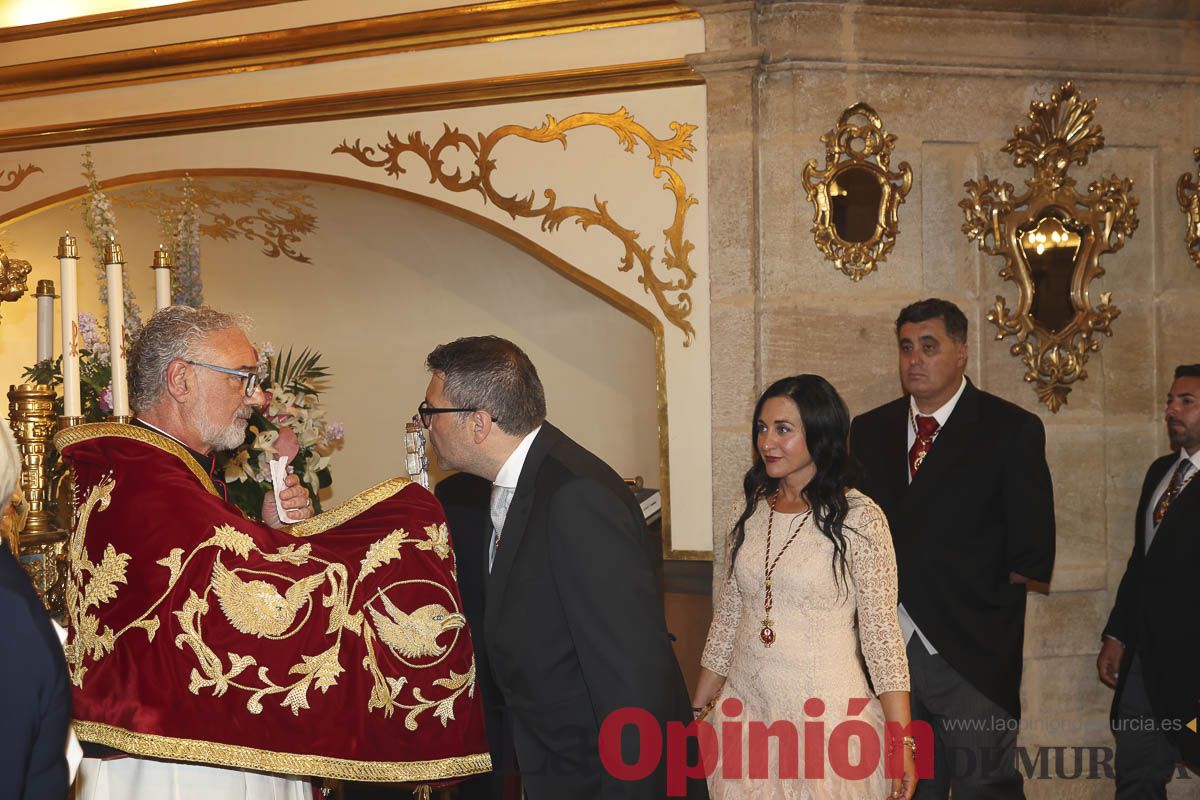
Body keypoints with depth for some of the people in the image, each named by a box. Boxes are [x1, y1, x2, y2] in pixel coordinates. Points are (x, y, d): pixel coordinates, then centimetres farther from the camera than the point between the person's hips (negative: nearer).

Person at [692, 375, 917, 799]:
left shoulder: (858, 517, -10)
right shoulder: (752, 512, 5)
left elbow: (881, 632, -9)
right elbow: (728, 618, 11)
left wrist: (901, 742, -12)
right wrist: (698, 712, 11)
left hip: (826, 713, -4)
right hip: (747, 708, 5)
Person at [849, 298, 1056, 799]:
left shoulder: (1012, 430, -2)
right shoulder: (869, 431, 11)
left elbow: (1032, 555, -5)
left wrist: (976, 599, -5)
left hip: (971, 655, -4)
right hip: (888, 650, 4)